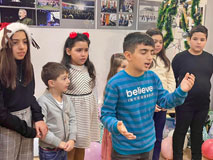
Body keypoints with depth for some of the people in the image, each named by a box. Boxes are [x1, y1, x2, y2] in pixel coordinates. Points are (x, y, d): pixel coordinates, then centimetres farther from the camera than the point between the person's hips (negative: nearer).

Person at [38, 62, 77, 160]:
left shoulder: (66, 99, 2)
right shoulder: (43, 102, -19)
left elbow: (72, 119, 6)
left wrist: (72, 139, -7)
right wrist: (58, 143, -19)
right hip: (49, 152, -6)